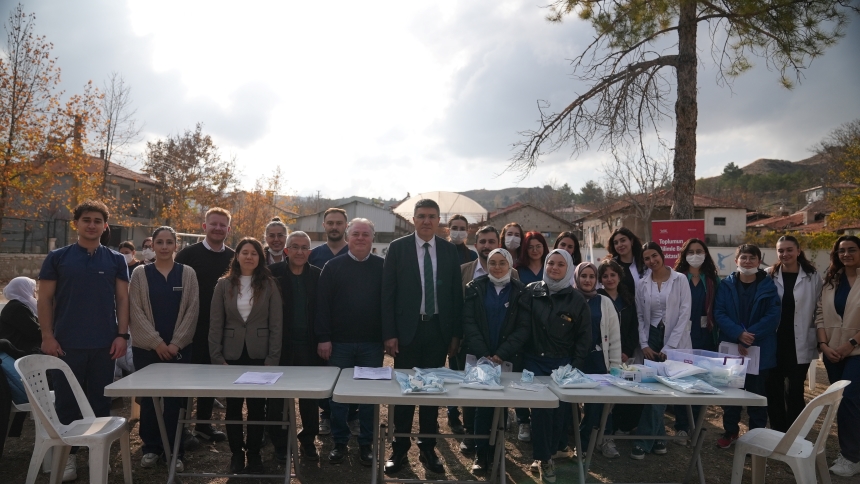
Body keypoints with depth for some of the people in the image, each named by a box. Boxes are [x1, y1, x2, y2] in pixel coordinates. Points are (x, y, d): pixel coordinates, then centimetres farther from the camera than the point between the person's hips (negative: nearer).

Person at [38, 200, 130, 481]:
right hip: (67, 343, -1)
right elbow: (45, 299, 1)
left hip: (104, 344, 1)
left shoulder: (116, 260, 5)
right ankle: (67, 455, 19)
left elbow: (122, 299, 4)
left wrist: (122, 335, -4)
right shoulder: (57, 257, 2)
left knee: (100, 401, 9)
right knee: (66, 401, 7)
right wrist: (47, 336, -6)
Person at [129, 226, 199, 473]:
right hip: (146, 347, 0)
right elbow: (135, 311, -2)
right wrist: (156, 342, -10)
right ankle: (151, 447, 21)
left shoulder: (187, 273, 3)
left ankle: (174, 450, 11)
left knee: (174, 399, 0)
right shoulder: (140, 273, 3)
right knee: (149, 399, 6)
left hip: (179, 348, 0)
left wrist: (176, 343, -8)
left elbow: (192, 310, 0)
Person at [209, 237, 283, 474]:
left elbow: (276, 325, -3)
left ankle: (254, 454, 19)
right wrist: (217, 357, -5)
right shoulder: (224, 284, 2)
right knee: (233, 406, 9)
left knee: (257, 406, 5)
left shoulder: (269, 285, -1)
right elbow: (215, 324, 1)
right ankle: (236, 453, 23)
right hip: (232, 355, 1)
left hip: (259, 355, -1)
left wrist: (273, 359, -9)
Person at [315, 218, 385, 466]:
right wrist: (323, 338, -7)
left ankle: (366, 443, 22)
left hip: (372, 344, 0)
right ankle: (340, 442, 23)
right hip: (339, 343, 0)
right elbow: (322, 304, -2)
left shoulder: (382, 266, 3)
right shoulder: (333, 266, 2)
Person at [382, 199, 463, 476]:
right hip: (407, 329, -2)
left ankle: (428, 449, 24)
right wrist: (389, 333, -8)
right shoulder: (398, 248, -2)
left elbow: (456, 294, 6)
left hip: (438, 329, 2)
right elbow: (388, 292, -4)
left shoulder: (449, 251, 4)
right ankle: (400, 450, 20)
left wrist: (456, 334, 3)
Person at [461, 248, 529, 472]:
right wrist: (483, 353, -14)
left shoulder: (520, 291, 3)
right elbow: (469, 322, -4)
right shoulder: (475, 288, 4)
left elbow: (524, 327, -4)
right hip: (479, 357, 0)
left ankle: (496, 451, 20)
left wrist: (502, 354, -14)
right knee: (482, 404, -1)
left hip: (508, 359, 0)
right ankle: (481, 453, 10)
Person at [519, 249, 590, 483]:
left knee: (560, 408, 3)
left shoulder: (577, 300, 1)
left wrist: (575, 366, -3)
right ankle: (544, 457, 10)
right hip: (534, 361, -1)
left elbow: (584, 338, 4)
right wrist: (521, 356, -10)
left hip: (563, 363, 1)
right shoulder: (531, 292, 0)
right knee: (540, 408, -6)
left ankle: (546, 454, 23)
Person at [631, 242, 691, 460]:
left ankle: (645, 440, 5)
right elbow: (640, 317, 8)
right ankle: (657, 436, 16)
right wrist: (644, 344, -3)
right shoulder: (642, 284, 5)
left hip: (674, 341, -3)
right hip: (652, 339, 3)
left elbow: (684, 314, -8)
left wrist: (669, 346, -11)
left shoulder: (680, 280, -5)